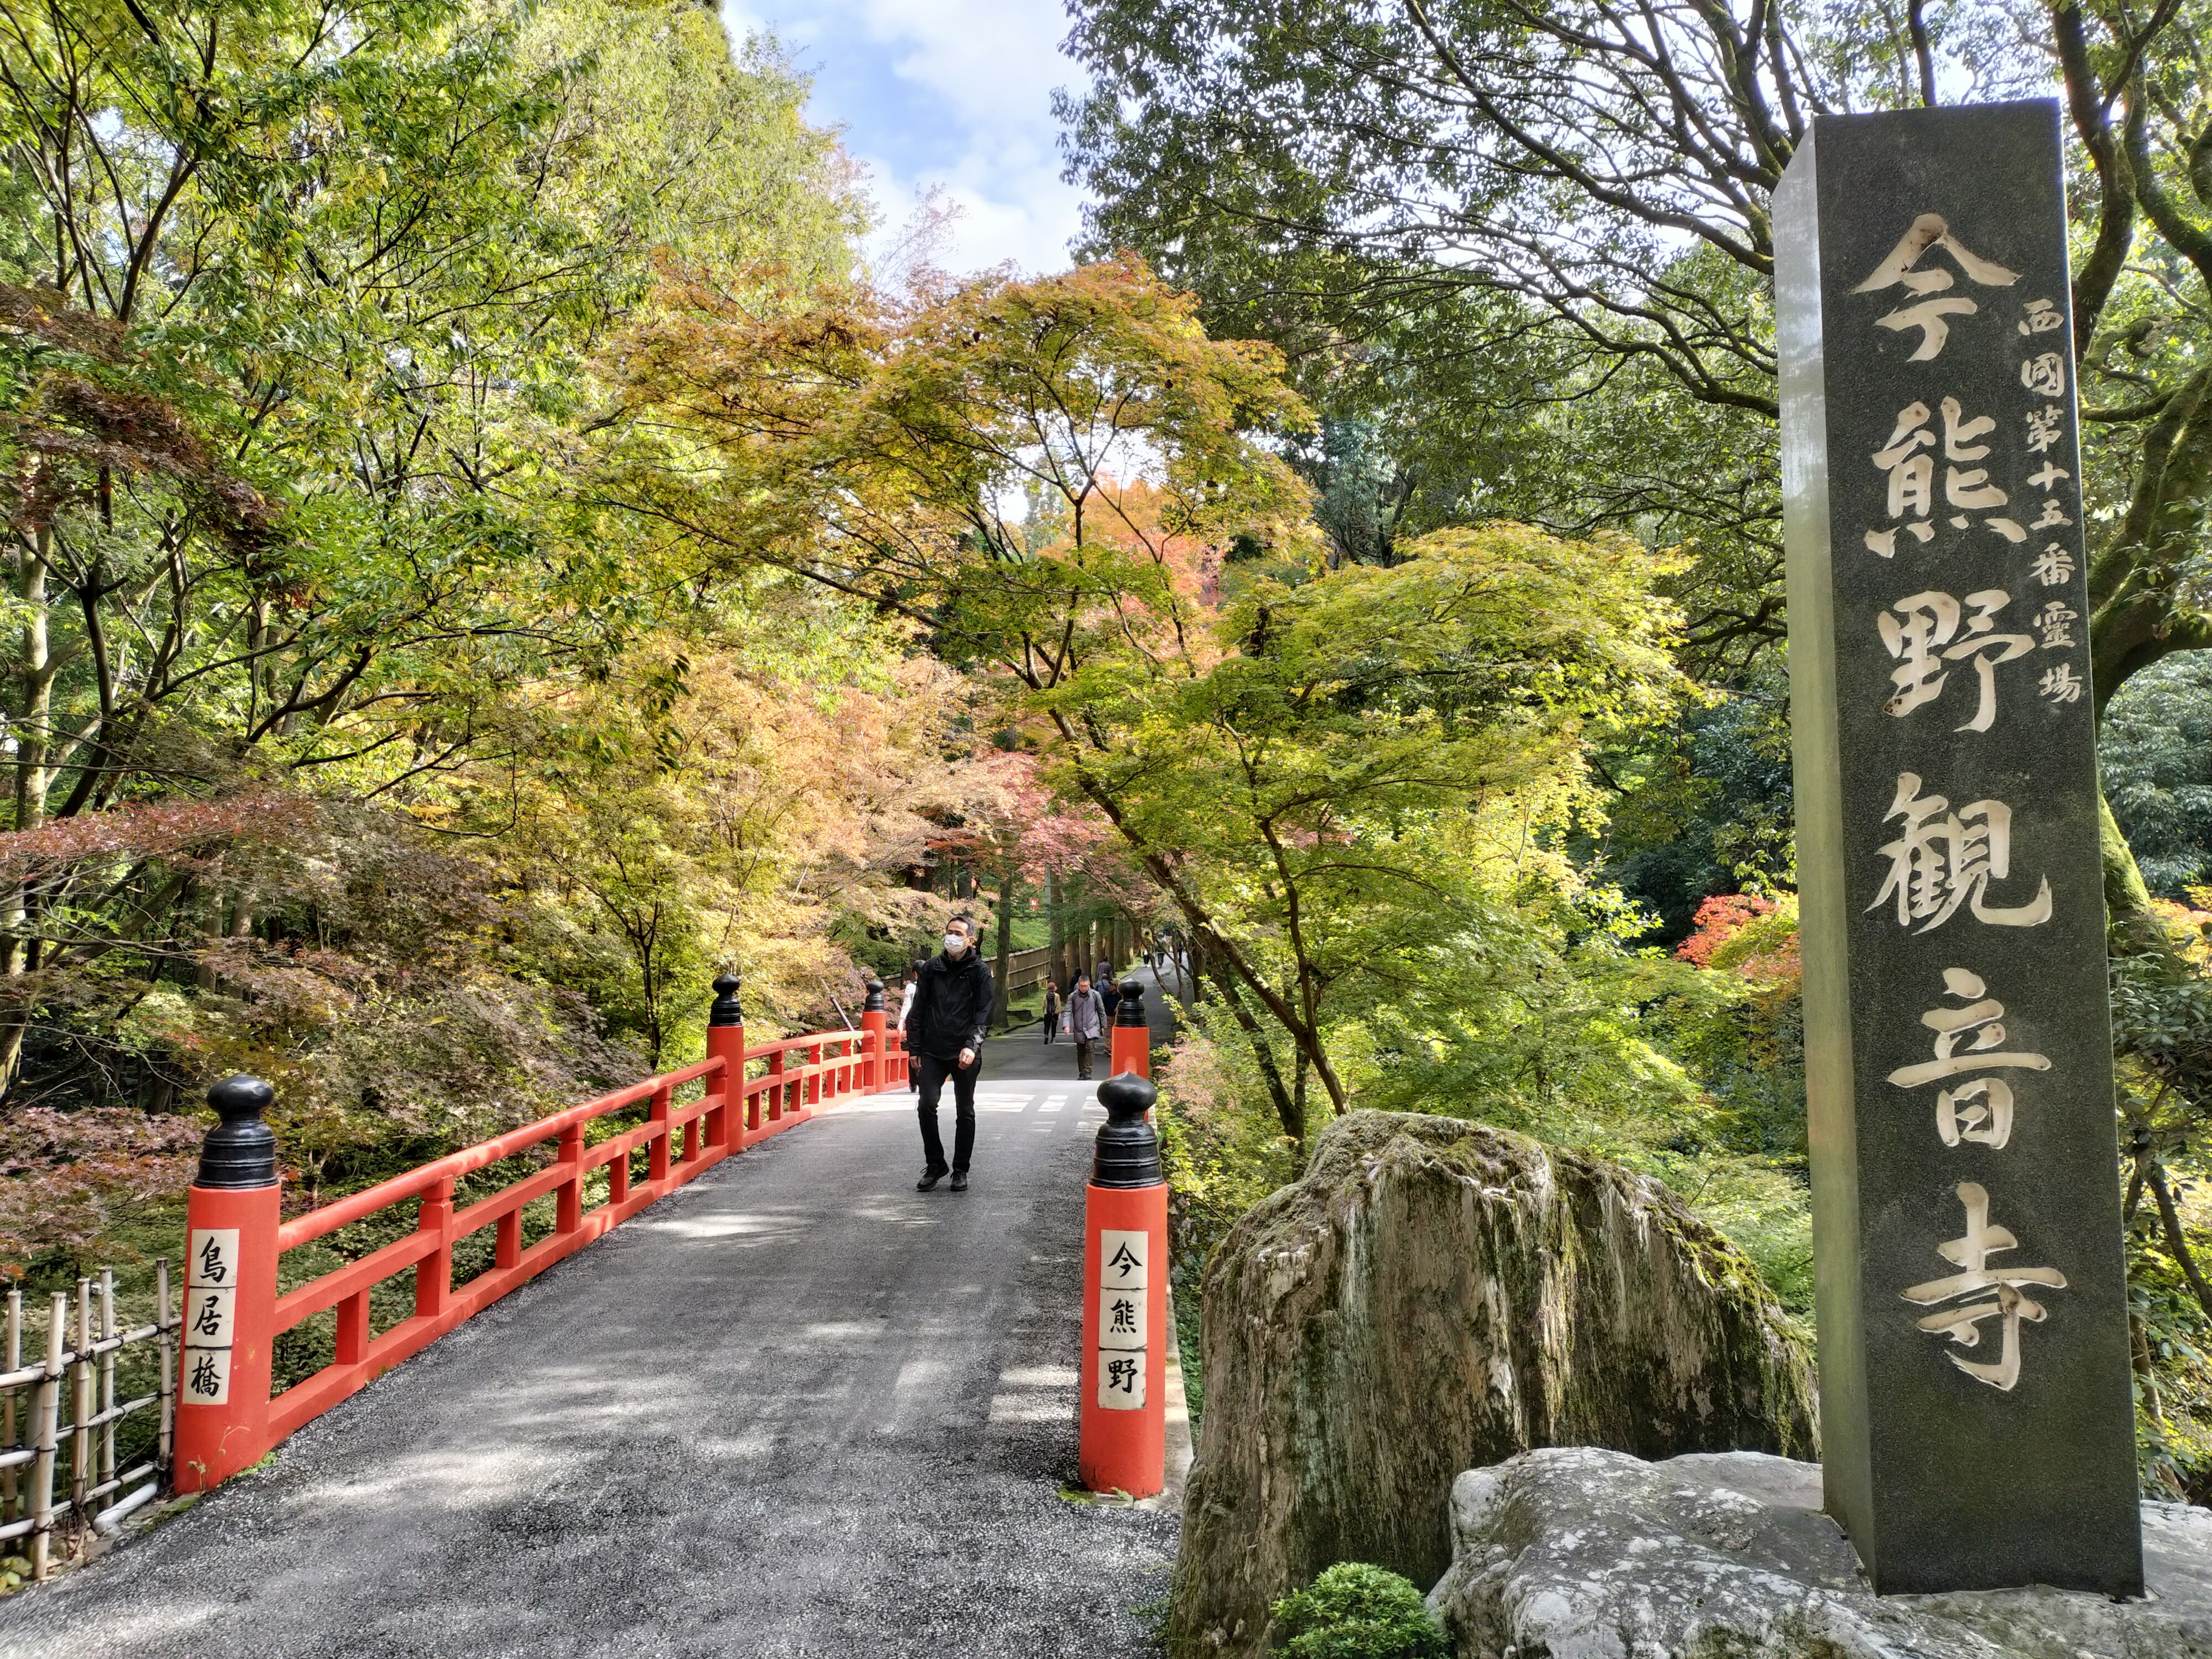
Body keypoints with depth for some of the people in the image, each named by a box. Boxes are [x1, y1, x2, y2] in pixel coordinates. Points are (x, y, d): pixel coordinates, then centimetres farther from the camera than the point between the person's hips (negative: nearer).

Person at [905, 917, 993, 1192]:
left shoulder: (979, 971, -1)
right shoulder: (931, 968, 6)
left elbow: (984, 1013, -6)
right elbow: (918, 1010, 9)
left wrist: (972, 1046, -20)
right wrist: (915, 1049, 5)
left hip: (965, 1054, -2)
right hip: (933, 1053, 2)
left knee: (965, 1112, 6)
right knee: (927, 1106, -8)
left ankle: (961, 1170, 18)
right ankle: (934, 1165, 9)